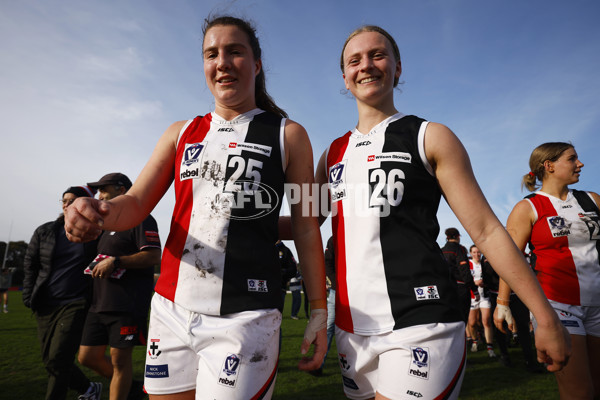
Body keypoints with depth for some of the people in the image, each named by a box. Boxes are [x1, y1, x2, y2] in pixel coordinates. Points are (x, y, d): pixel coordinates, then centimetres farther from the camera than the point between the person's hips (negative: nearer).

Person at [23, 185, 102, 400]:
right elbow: (30, 264, 12)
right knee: (50, 361, 12)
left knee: (57, 361, -8)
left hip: (76, 305, -4)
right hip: (45, 306, 5)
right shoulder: (45, 231, 6)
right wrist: (29, 297, 5)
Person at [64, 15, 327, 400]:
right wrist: (100, 212, -16)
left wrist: (319, 311, -1)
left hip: (244, 319, -4)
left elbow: (305, 228, 0)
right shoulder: (182, 133, 11)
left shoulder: (288, 135, 1)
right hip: (170, 309, 5)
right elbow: (136, 204, 8)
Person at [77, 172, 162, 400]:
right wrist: (98, 266, 14)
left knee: (120, 360, 0)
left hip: (127, 304, -9)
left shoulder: (140, 219, -8)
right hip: (100, 303, 9)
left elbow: (153, 256, -18)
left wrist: (115, 262, -19)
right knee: (88, 357, 12)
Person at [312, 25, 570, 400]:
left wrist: (547, 317, -2)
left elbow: (486, 231, -1)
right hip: (352, 326, 5)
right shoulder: (334, 154, 13)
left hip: (420, 325, -4)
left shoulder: (429, 137, 1)